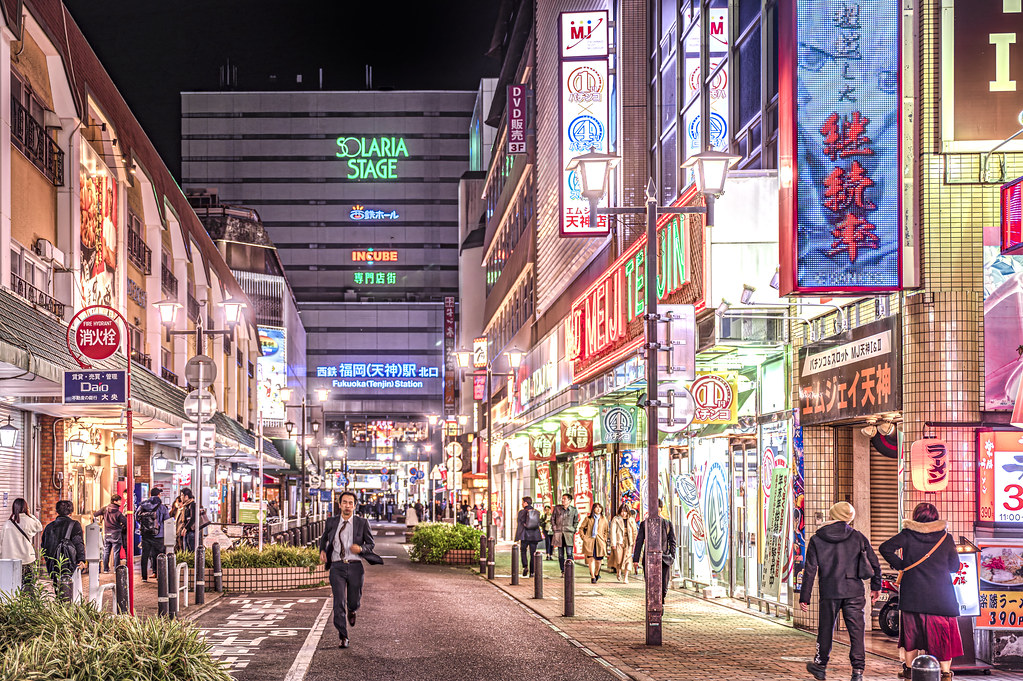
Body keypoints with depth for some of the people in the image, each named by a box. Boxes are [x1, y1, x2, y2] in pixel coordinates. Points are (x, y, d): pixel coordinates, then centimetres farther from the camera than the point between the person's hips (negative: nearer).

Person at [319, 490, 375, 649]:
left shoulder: (362, 523, 3)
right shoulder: (332, 522, 8)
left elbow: (371, 544, 9)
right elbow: (324, 538, 27)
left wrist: (361, 549, -13)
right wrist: (322, 551, 7)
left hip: (355, 566, 0)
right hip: (337, 567, 0)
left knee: (354, 602, 7)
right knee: (339, 603, -10)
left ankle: (352, 611, 47)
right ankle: (343, 638, -4)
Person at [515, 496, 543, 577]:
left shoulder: (522, 512, -5)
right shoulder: (537, 512, 6)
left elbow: (519, 525, -6)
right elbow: (539, 524, 10)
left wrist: (517, 538, -4)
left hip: (525, 535, -3)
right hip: (534, 536, 3)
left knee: (523, 551, 12)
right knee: (533, 554, 7)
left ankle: (525, 566, -9)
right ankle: (532, 572, 5)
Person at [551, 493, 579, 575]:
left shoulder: (573, 510, 2)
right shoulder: (557, 508, 5)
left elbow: (576, 522, 12)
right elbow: (552, 519, 14)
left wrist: (573, 530, 3)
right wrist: (554, 528, 6)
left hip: (569, 533, -2)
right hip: (558, 533, 2)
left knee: (569, 554, -9)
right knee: (560, 554, 4)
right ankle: (563, 571, 10)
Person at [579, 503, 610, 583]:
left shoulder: (604, 520, 10)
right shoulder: (588, 519, 4)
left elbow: (606, 531, 18)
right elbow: (581, 528, 10)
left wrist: (605, 539, 7)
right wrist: (583, 537, 0)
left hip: (600, 542, 2)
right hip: (589, 541, -2)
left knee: (598, 560, 3)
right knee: (591, 559, -7)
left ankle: (596, 574, 30)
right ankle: (593, 577, -1)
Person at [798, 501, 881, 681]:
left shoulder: (816, 540, -1)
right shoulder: (857, 537, 2)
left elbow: (810, 570, -2)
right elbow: (874, 562, 7)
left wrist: (805, 597, 2)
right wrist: (876, 586, 21)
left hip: (829, 592, 0)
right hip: (854, 592, 0)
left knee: (826, 629, 14)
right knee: (856, 631, 2)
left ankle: (820, 666, 27)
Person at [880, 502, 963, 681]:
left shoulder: (908, 535, -3)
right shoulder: (946, 538, -1)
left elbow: (885, 548, -12)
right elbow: (954, 566, 5)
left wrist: (900, 565, -2)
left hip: (913, 593, 0)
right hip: (940, 593, 0)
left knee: (912, 629, 13)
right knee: (942, 631, 7)